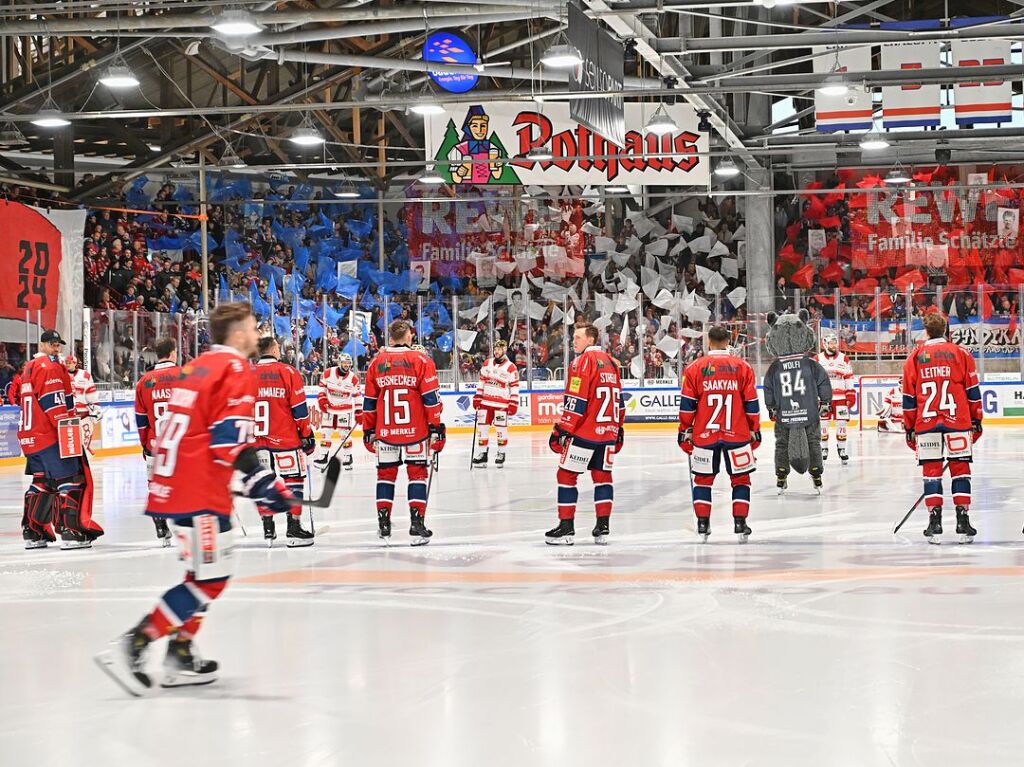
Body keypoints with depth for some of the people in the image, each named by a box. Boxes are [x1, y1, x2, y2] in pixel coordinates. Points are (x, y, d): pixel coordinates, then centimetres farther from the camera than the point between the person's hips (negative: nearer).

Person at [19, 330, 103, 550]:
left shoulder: (29, 368, 21)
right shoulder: (50, 367, -10)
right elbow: (54, 402, -18)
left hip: (31, 436, 10)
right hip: (51, 437, -10)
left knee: (42, 482, 16)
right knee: (71, 480, -8)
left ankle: (32, 533, 16)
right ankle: (70, 532, -13)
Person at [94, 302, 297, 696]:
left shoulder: (197, 367, 19)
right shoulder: (236, 370, -9)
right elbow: (230, 441, -19)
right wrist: (266, 486, -20)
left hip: (172, 483, 10)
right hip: (199, 491, -10)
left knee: (207, 573, 19)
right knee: (210, 580, -7)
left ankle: (180, 656, 18)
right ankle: (129, 647, -14)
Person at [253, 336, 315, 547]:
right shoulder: (288, 372, -6)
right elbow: (299, 409, -6)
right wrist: (307, 435, 2)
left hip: (256, 440, 4)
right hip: (285, 439, -4)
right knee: (293, 480, 3)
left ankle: (268, 530, 9)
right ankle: (293, 528, 0)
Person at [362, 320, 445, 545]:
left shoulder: (376, 363, 5)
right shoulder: (421, 361, -5)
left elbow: (369, 402, 9)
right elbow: (431, 399, -7)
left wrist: (368, 432, 17)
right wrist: (436, 429, -2)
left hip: (385, 432, 2)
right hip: (415, 432, -2)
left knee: (386, 474, 12)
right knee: (417, 474, 4)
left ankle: (383, 525, 10)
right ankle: (416, 524, -2)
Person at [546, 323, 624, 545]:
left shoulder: (583, 361, -10)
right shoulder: (609, 362, 14)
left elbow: (576, 400, -16)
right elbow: (618, 398, 20)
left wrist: (563, 429, -13)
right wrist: (618, 428, 26)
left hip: (584, 431, -8)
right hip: (608, 431, 8)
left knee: (567, 475, 0)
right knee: (602, 475, 13)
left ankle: (566, 527, -3)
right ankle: (602, 527, 9)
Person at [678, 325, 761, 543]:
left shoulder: (694, 368, 0)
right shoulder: (742, 367, 1)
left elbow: (687, 405, 0)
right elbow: (751, 404, 3)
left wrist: (685, 431, 9)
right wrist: (755, 431, 13)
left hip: (704, 435, 0)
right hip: (737, 435, 0)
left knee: (702, 479, 13)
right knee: (740, 479, 11)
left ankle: (702, 524, 9)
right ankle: (740, 524, 6)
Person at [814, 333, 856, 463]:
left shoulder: (844, 359, 6)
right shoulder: (817, 359, 3)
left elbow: (849, 377, 9)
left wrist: (851, 394, 3)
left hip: (840, 397, 1)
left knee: (841, 423, 1)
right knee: (823, 423, 1)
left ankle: (842, 449, 12)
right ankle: (823, 449, 11)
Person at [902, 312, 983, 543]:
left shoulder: (914, 357, 8)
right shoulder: (961, 353, 5)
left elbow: (908, 397, 9)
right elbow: (972, 391, 5)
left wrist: (909, 428, 15)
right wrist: (976, 421, 13)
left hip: (926, 421, 1)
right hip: (957, 420, -1)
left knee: (931, 471, 5)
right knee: (960, 469, 4)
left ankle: (934, 523, 0)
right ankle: (963, 521, -1)